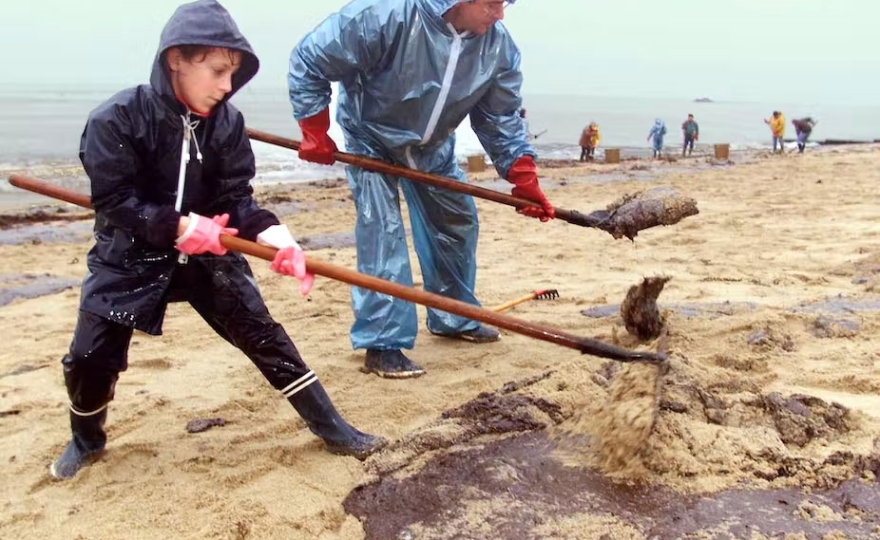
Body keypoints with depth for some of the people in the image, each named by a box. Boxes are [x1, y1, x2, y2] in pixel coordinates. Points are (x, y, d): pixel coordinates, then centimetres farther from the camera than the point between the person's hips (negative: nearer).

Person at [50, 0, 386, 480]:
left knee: (263, 334, -4)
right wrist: (180, 226, -29)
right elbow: (113, 199, -19)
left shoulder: (226, 122, -9)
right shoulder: (116, 119, -19)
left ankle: (330, 427, 5)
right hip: (128, 258, -2)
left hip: (207, 253, 2)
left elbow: (236, 198, -10)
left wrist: (276, 238, -28)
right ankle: (86, 440, 32)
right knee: (89, 357, -1)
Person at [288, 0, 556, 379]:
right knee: (382, 232, -14)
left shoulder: (498, 44, -20)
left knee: (458, 224, 10)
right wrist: (314, 132, -23)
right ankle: (382, 344, -6)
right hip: (371, 140, -5)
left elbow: (501, 119, -9)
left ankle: (455, 319, 30)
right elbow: (308, 61, -27)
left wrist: (525, 180, -18)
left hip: (432, 147, 6)